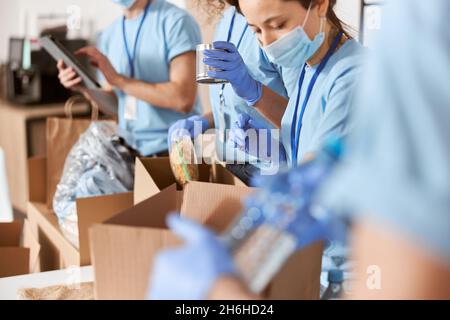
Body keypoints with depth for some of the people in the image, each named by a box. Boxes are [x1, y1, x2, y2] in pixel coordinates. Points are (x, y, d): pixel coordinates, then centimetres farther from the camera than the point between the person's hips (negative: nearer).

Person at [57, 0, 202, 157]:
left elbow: (183, 99, -20)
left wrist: (117, 79, -19)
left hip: (174, 150, -5)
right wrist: (86, 88, -5)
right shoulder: (108, 35, 9)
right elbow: (115, 105, 14)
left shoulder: (176, 21, -10)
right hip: (129, 149, 5)